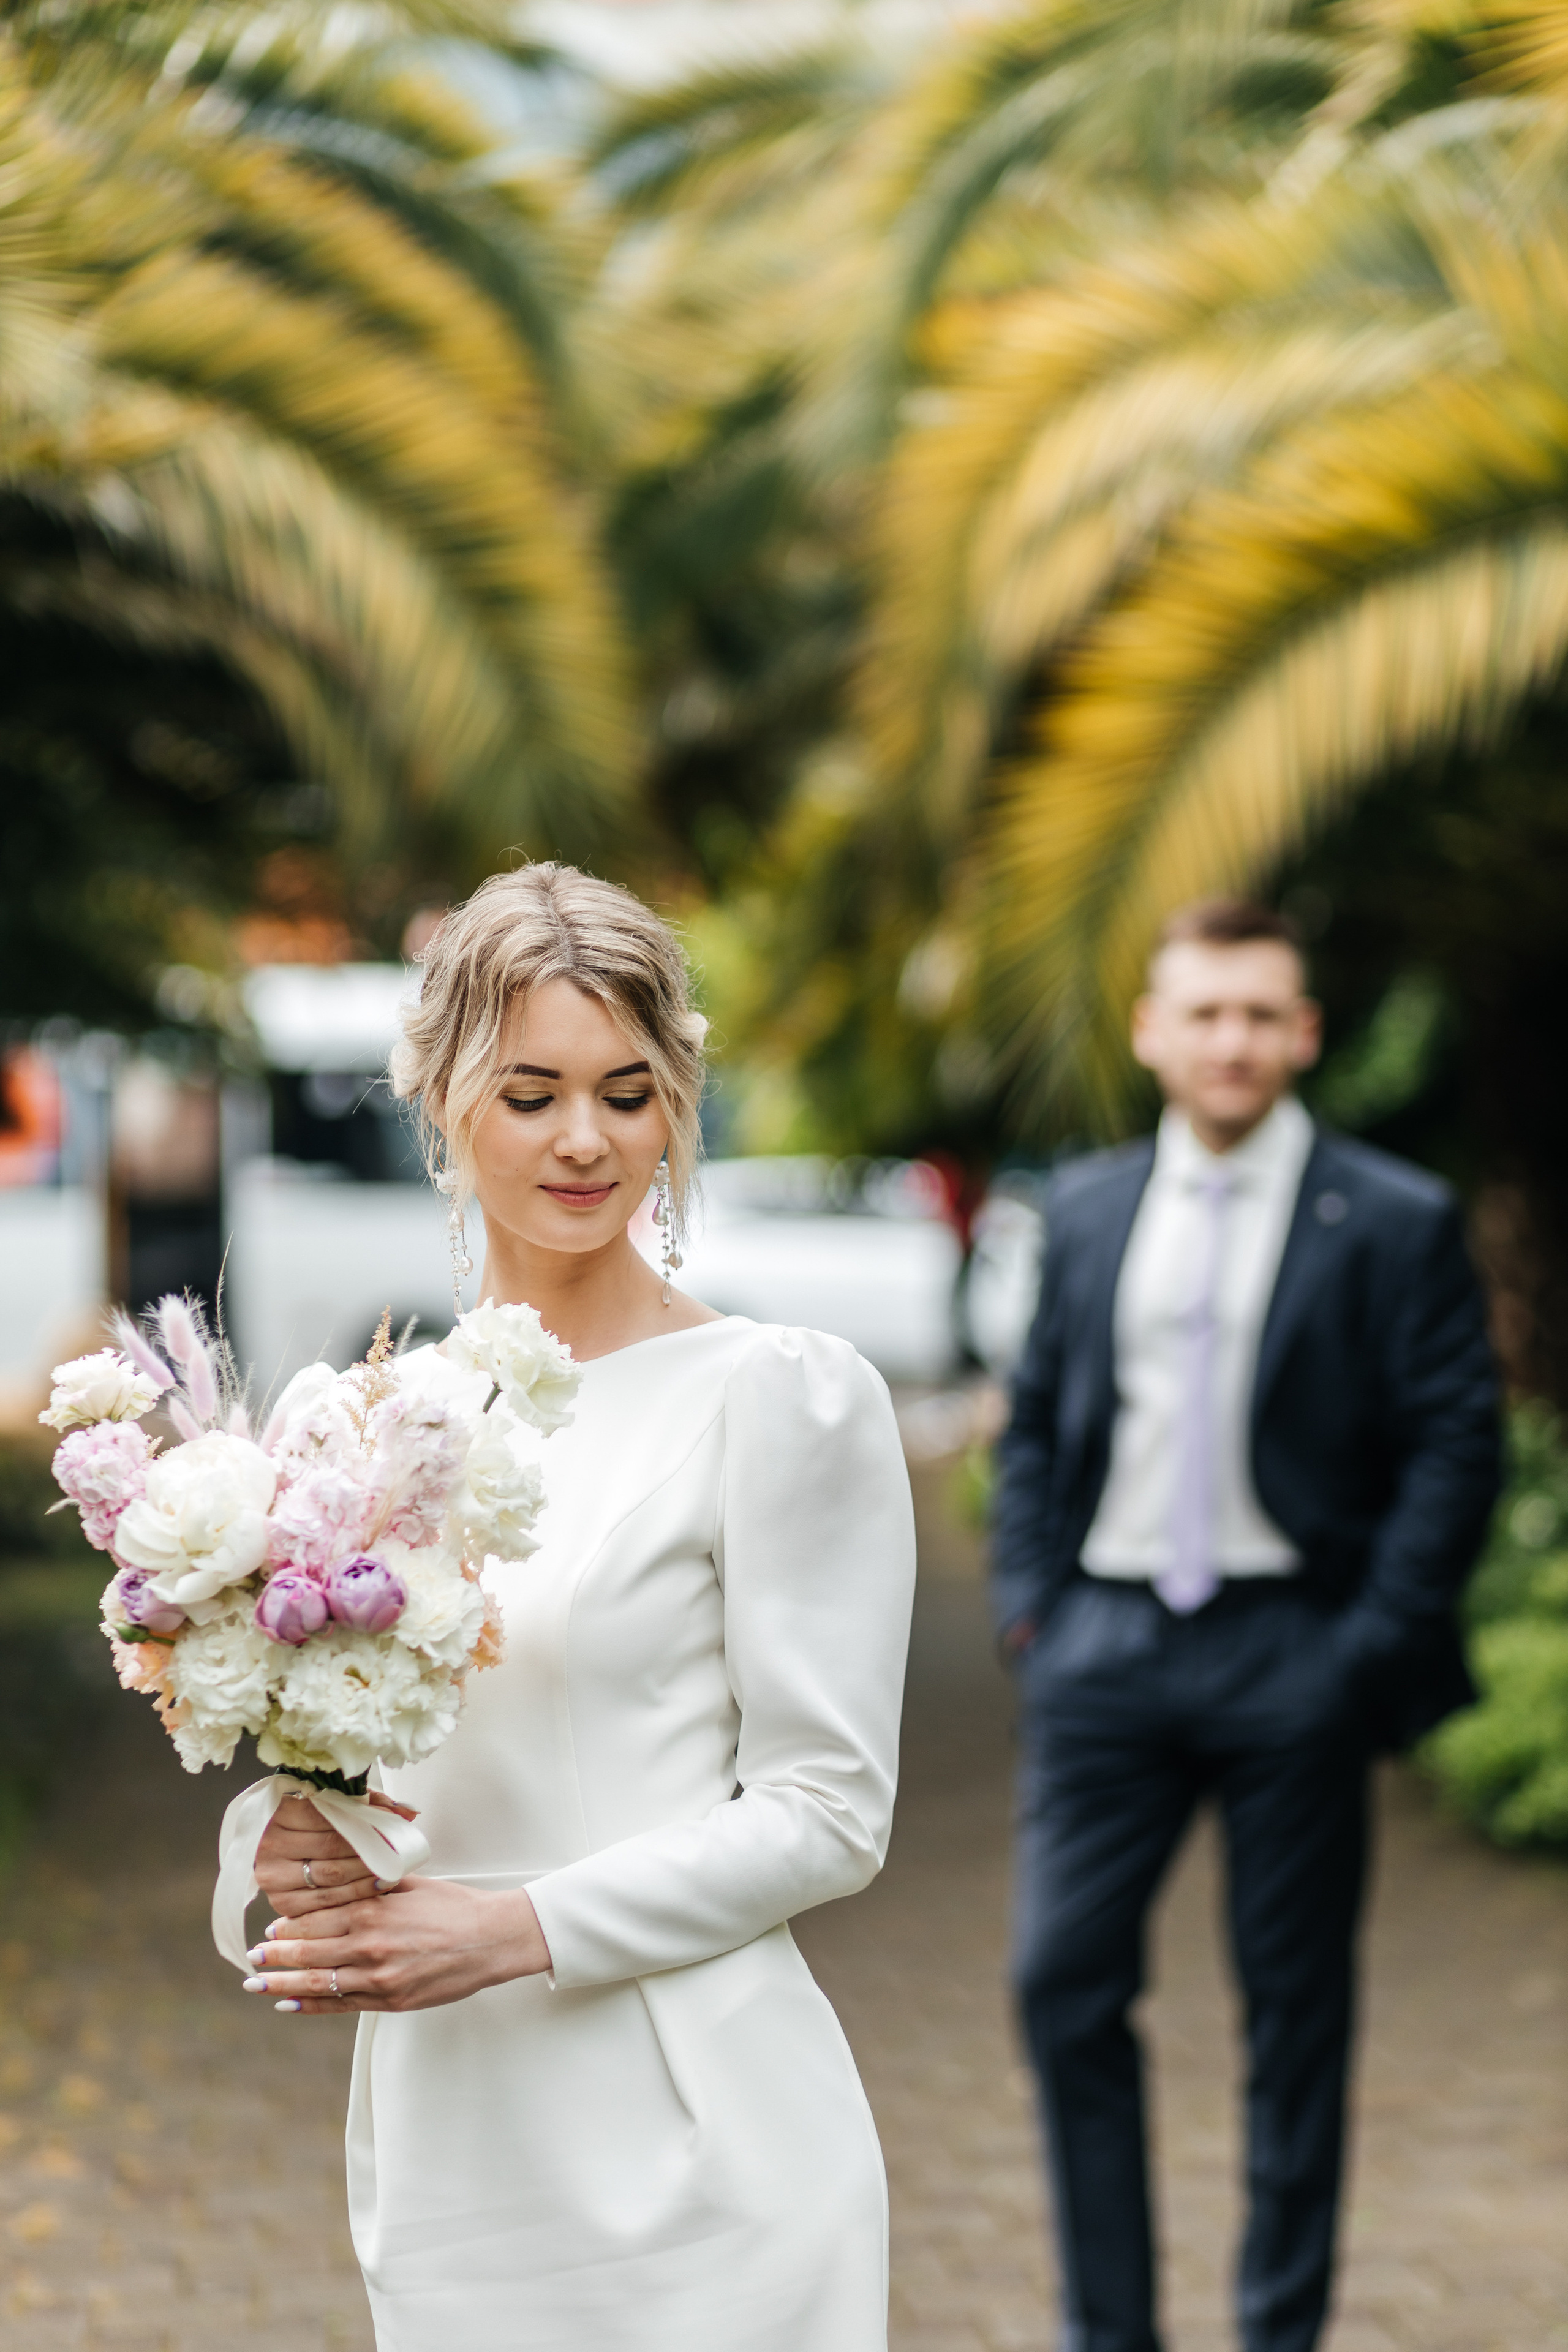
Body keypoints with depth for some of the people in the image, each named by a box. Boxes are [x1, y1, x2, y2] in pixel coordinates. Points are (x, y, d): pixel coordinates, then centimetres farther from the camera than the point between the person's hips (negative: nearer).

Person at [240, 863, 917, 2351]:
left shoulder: (783, 1396, -8)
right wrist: (295, 1857, -8)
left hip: (684, 2157, -5)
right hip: (440, 2155, 5)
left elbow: (826, 1813, -9)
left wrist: (515, 1929, -17)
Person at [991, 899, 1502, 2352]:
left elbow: (1456, 1446, -4)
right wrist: (1026, 1598, 4)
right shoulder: (1087, 1209, 11)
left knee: (1295, 2010, 5)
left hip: (1292, 1654, -3)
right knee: (1064, 1984, 0)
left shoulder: (1396, 1223, -1)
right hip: (1105, 1639, 3)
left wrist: (1376, 1643, -10)